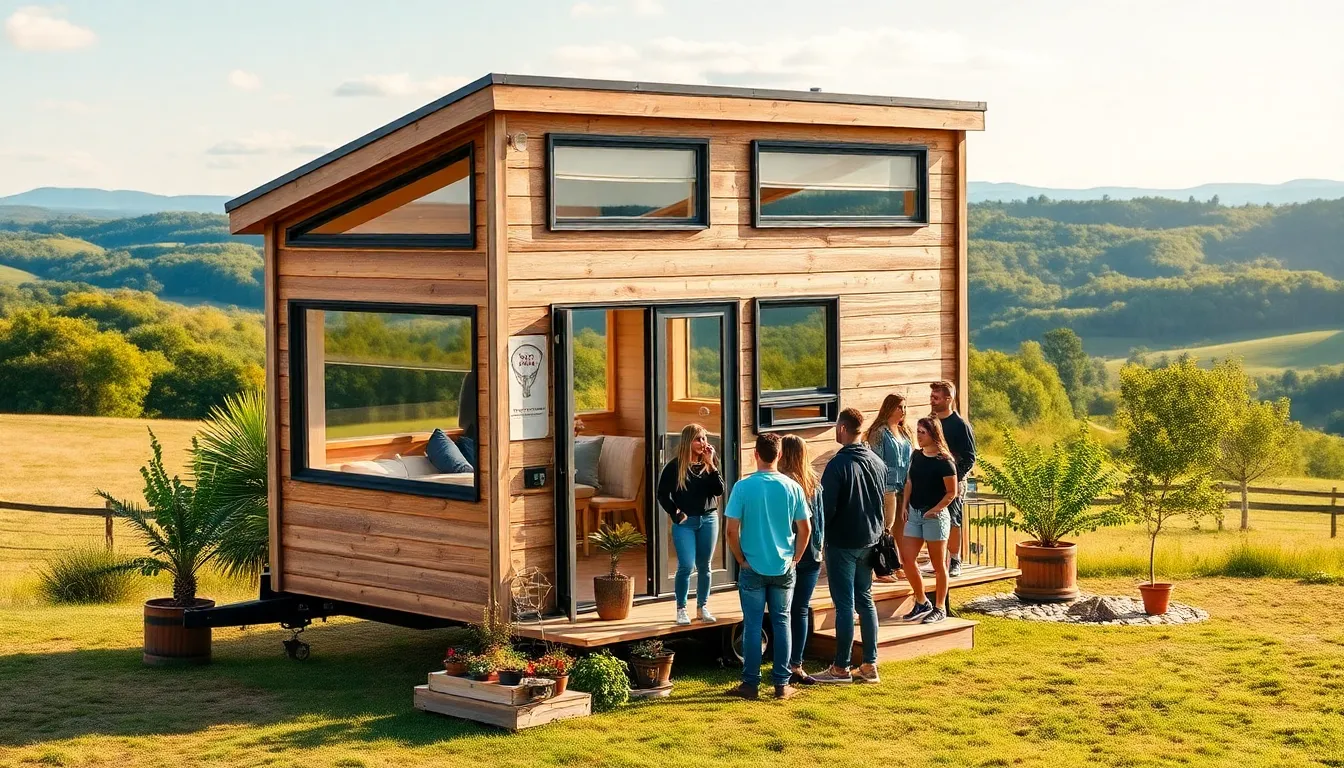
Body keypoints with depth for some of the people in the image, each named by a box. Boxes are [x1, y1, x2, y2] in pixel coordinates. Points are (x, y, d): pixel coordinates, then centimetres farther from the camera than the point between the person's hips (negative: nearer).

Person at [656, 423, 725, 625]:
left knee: (704, 566, 10)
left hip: (708, 519, 3)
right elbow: (662, 494, -1)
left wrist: (711, 464, -13)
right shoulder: (675, 466, -6)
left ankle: (703, 606, 22)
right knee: (686, 565, -10)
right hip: (685, 522, -3)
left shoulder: (710, 463, 4)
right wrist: (675, 514, -8)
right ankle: (681, 609, 3)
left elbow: (719, 491, -7)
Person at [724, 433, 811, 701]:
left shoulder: (743, 487, -11)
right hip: (783, 568, 2)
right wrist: (795, 558, 11)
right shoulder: (792, 487, -4)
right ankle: (782, 684, 12)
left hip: (753, 568, -2)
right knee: (781, 623, 10)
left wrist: (741, 559, 1)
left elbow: (732, 530, -11)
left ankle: (751, 683, 8)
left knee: (752, 625, 5)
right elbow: (805, 529, 1)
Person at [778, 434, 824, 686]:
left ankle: (789, 666, 5)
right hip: (811, 555, 4)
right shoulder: (814, 483, 1)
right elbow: (821, 518, 7)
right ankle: (796, 666, 10)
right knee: (802, 611, 9)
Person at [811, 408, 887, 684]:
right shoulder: (877, 463, 5)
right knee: (865, 600, 13)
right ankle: (870, 664, 14)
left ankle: (841, 667, 3)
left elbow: (827, 508, -18)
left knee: (844, 604, -2)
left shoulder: (838, 464, -18)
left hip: (842, 544, -7)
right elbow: (884, 503, 13)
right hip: (869, 542, 7)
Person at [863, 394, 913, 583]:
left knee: (900, 525, 10)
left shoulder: (903, 432, 16)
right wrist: (879, 488, -16)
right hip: (887, 485, -8)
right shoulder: (880, 432, -8)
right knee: (887, 526, -7)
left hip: (903, 486, 8)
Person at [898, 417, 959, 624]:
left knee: (938, 564, 2)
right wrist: (905, 506, 7)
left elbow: (951, 493, -12)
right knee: (907, 559, 2)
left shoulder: (944, 461, -13)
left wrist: (935, 510, -16)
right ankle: (922, 603, 16)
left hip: (935, 515, -7)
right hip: (914, 514, 7)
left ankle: (940, 609, 11)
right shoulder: (917, 456, 7)